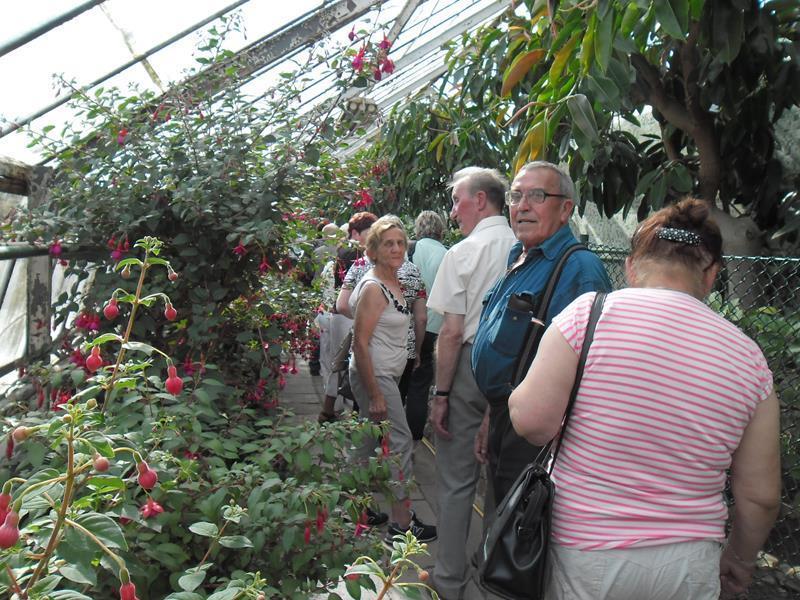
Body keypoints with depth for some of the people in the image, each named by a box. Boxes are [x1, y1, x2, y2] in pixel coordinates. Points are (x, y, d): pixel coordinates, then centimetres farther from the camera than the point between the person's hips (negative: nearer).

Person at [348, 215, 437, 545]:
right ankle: (402, 524, 6)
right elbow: (360, 344, -21)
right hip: (375, 377, -9)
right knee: (399, 442, -4)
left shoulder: (393, 283, 10)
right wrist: (375, 395, -23)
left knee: (370, 441, 16)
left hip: (385, 375, 9)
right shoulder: (373, 288, -18)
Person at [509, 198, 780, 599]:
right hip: (690, 567, 3)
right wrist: (739, 559, 20)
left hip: (583, 555, -3)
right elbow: (760, 495, 2)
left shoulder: (589, 313, -14)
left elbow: (533, 422, -19)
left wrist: (518, 395, 4)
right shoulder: (748, 356, -3)